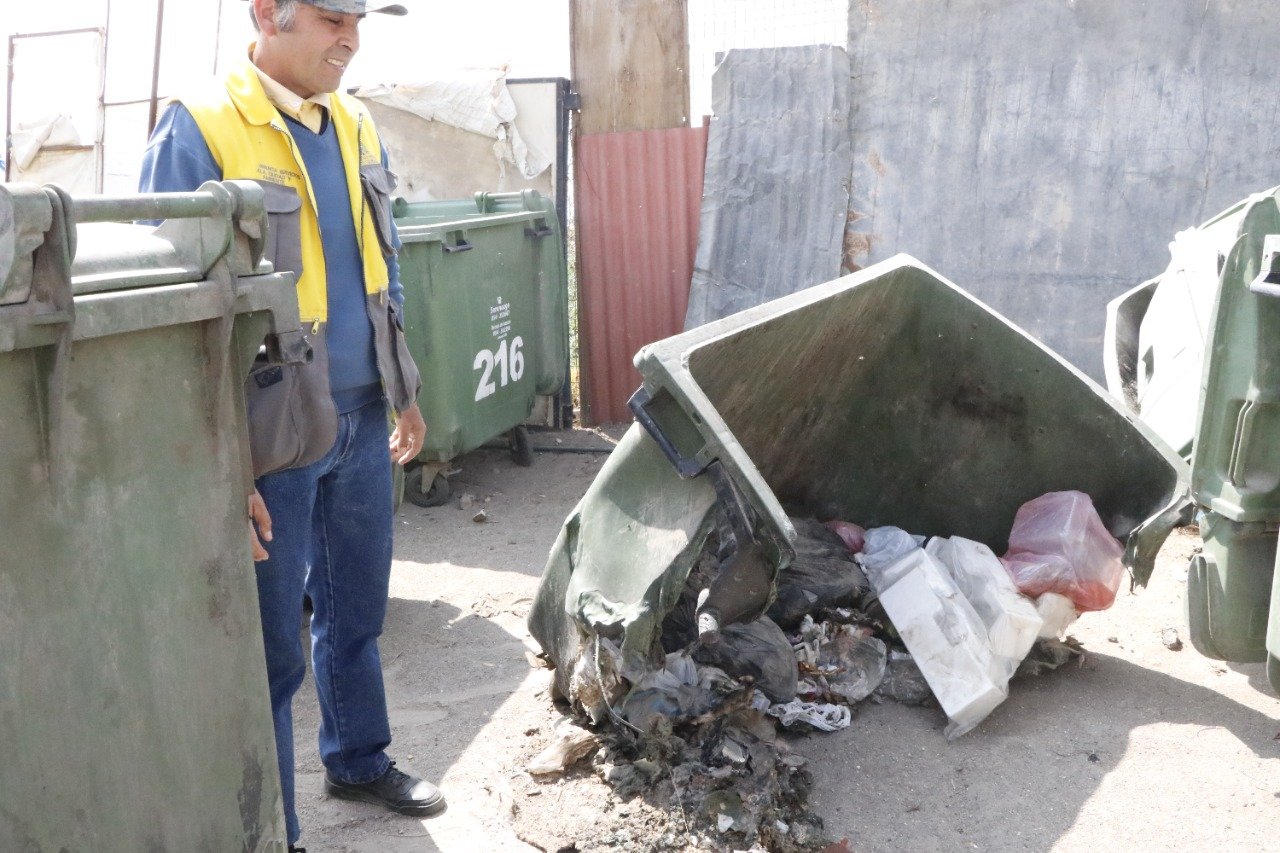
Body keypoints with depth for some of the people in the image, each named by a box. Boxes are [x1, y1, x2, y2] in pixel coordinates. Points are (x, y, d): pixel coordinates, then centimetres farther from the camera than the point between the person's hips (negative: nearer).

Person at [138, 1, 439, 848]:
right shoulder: (199, 130, -14)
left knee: (358, 611, 21)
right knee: (273, 646, 5)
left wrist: (405, 392, 18)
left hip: (364, 420, 7)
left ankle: (359, 760, 43)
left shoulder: (356, 126, 7)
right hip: (276, 432, -6)